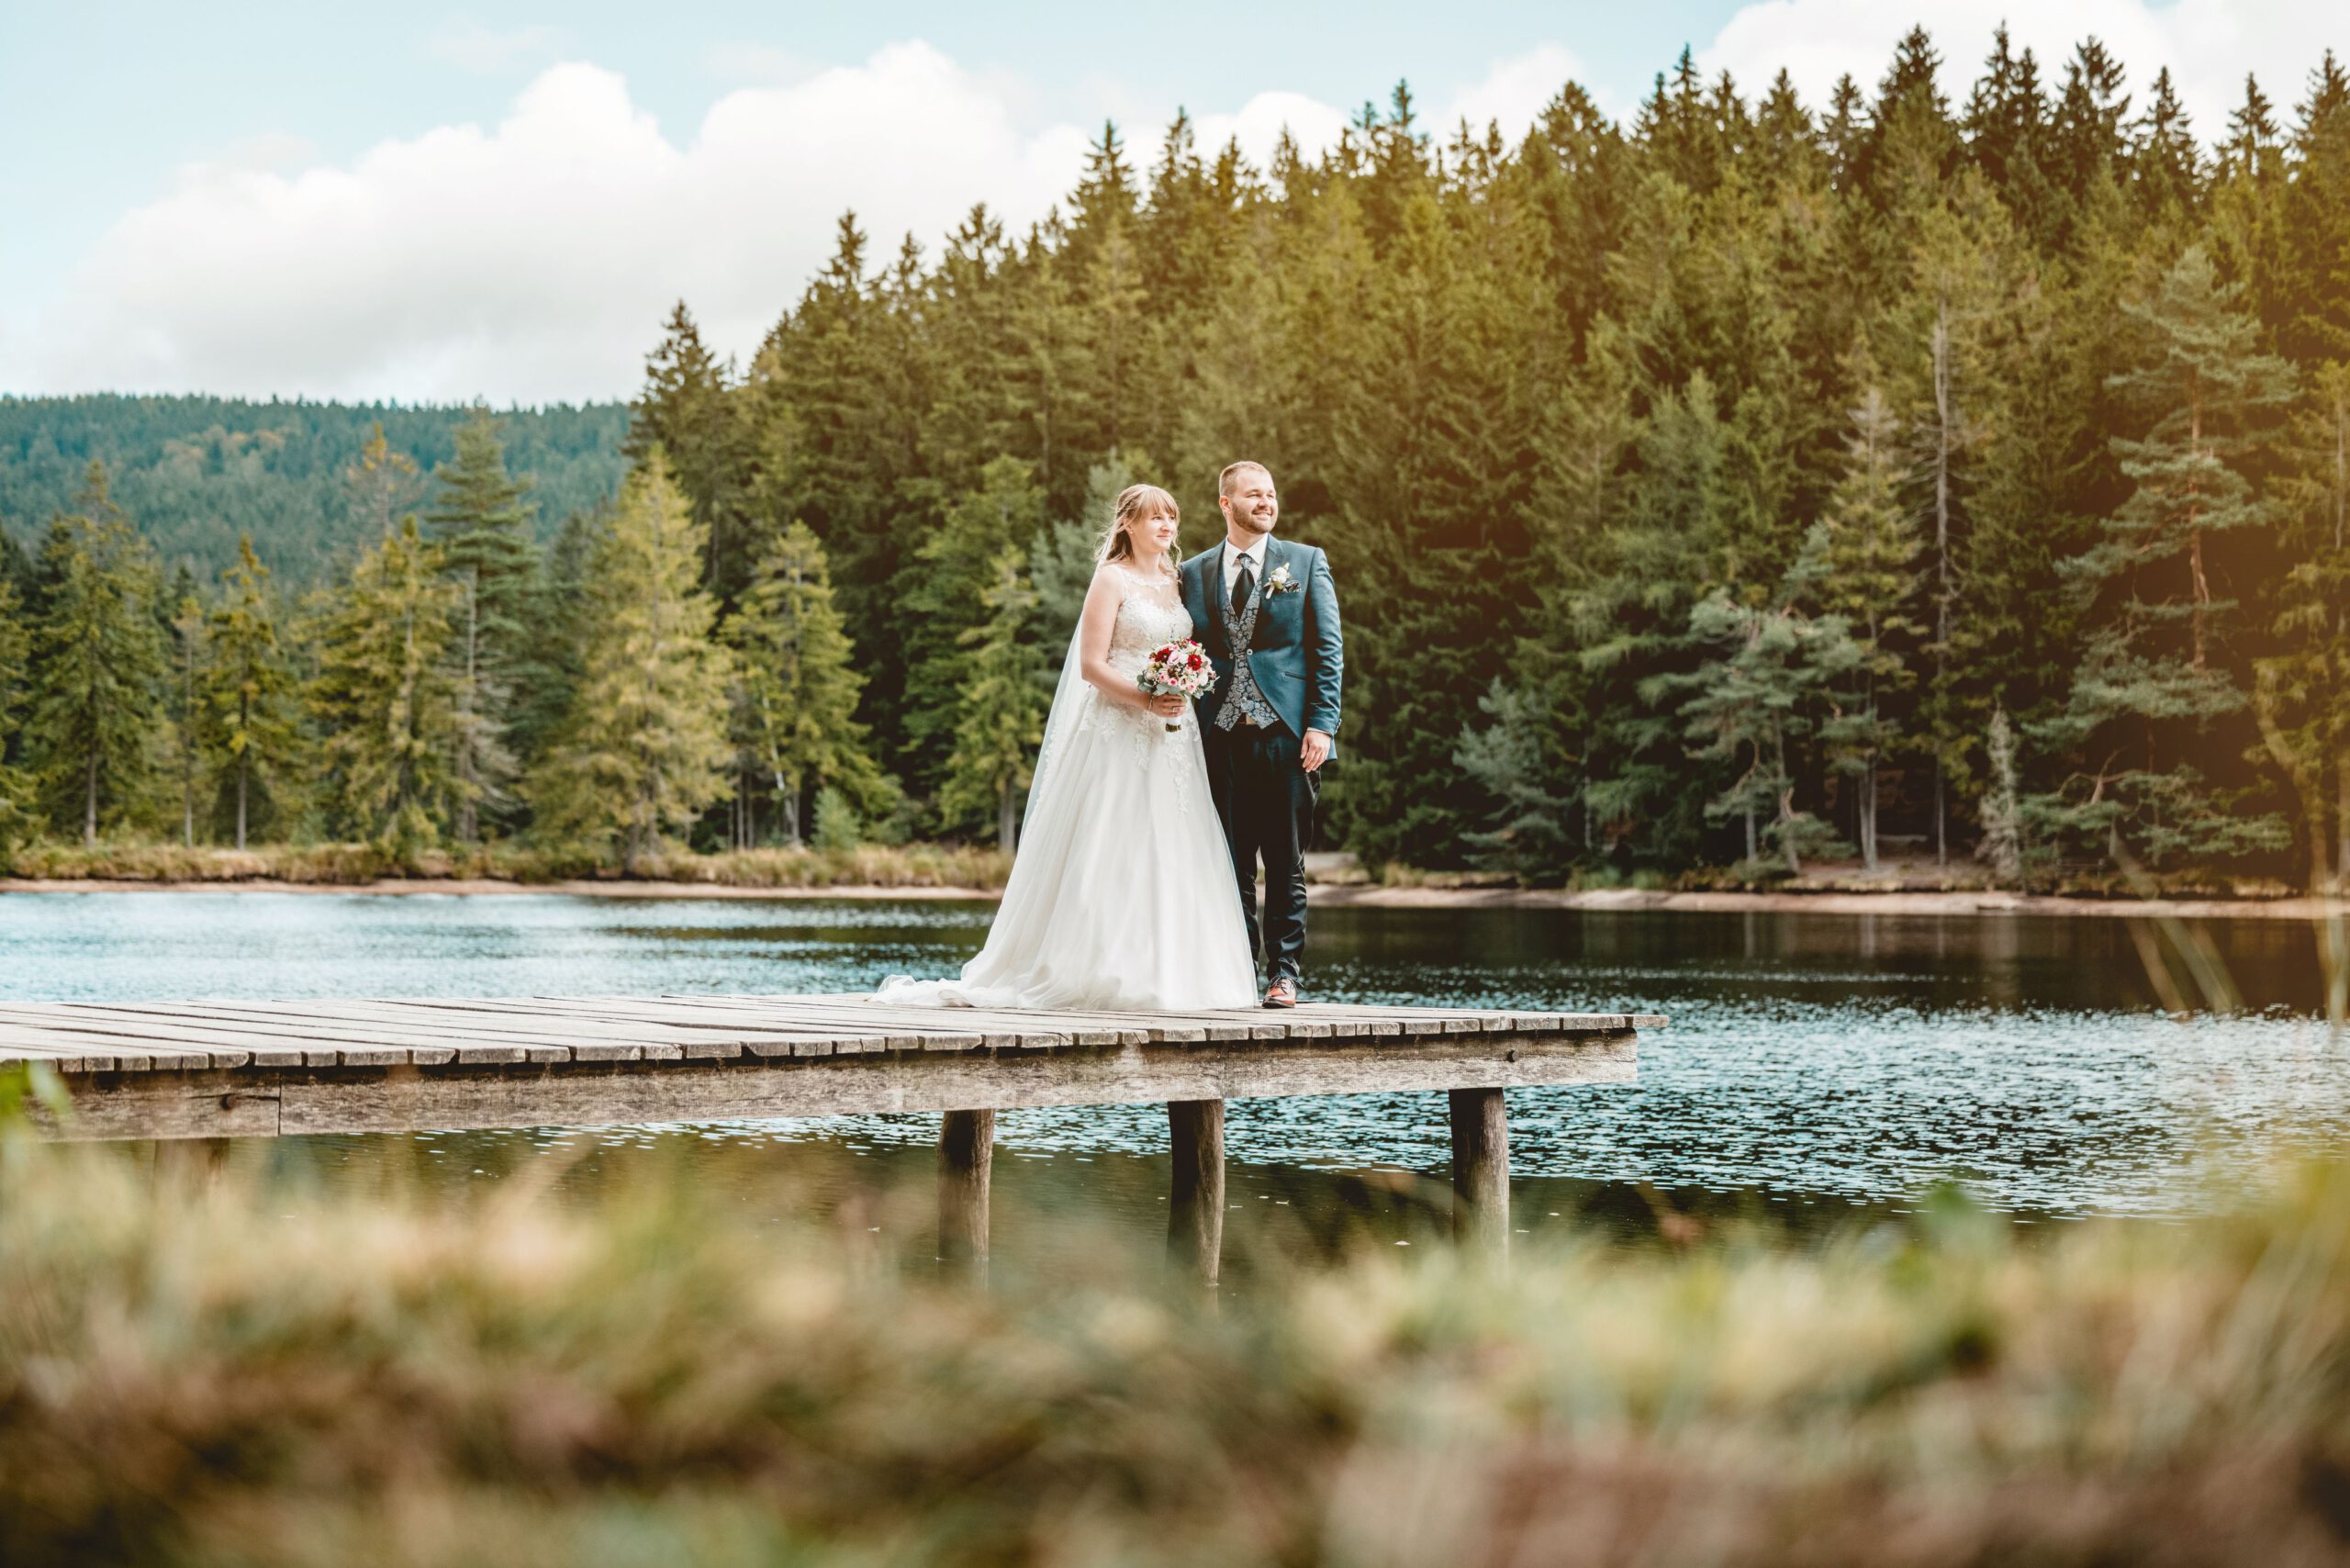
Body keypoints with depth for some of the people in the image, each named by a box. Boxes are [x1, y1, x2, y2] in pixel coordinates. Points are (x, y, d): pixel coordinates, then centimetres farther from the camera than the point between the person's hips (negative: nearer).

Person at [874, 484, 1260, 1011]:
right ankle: (1105, 974, -4)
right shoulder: (1112, 579, -4)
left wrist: (1185, 697, 4)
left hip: (1170, 741, 7)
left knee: (1166, 857, 3)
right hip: (1118, 733, -7)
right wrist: (1145, 701, -21)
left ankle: (1163, 973, 6)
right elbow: (1092, 665, -11)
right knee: (1110, 854, -7)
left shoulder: (1173, 583, 17)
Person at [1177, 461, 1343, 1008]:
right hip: (1221, 735, 2)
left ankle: (1285, 973, 8)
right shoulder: (1194, 572, 12)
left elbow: (1328, 649, 3)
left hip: (1287, 732, -2)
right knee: (1230, 863, 3)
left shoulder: (1307, 562, 7)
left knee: (1286, 862, 2)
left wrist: (1321, 723, -6)